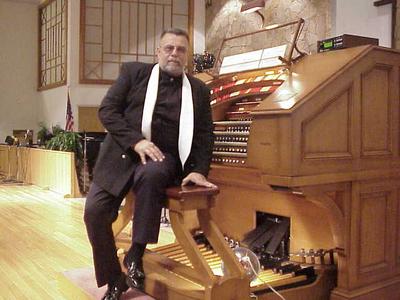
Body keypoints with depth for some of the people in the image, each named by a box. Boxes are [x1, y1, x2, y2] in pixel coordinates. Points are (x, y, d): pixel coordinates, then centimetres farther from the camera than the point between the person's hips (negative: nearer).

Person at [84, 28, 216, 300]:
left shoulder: (199, 90, 13)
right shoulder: (134, 72, 9)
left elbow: (205, 134, 12)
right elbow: (107, 110, -1)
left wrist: (199, 170, -4)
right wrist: (136, 141, -14)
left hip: (162, 157, -1)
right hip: (122, 153, 1)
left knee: (151, 175, -37)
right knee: (95, 211, -16)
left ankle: (135, 256, -20)